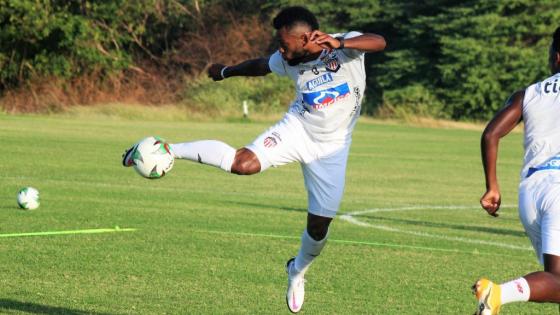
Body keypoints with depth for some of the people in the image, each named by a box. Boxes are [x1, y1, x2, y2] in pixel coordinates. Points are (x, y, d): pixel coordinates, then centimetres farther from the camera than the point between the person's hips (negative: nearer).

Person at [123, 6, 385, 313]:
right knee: (243, 163, -27)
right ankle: (169, 150, -18)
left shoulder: (346, 45, -21)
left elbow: (379, 42, -41)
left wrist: (340, 43, -57)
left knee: (319, 224, 6)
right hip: (297, 128, 1)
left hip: (331, 149, 0)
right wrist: (227, 71, 31)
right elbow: (261, 65, 14)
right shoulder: (288, 60, -8)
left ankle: (298, 270, 37)